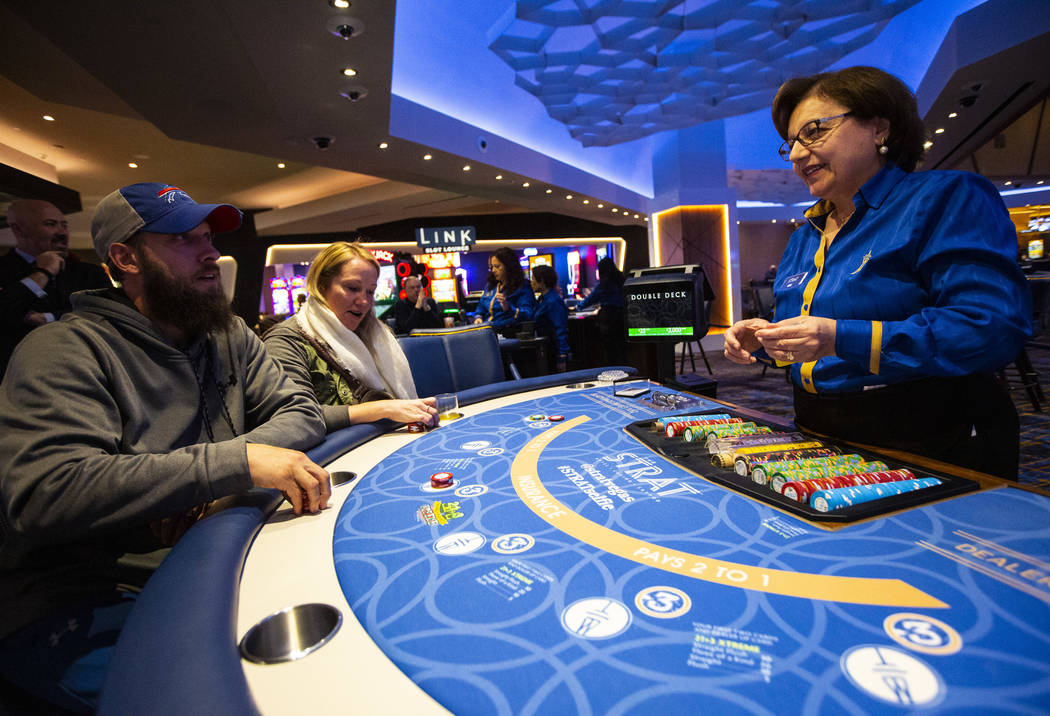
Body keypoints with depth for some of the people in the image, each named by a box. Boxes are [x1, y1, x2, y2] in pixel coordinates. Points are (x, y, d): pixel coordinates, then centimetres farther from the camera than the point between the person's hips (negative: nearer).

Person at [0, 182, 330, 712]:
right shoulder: (64, 350, -11)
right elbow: (43, 494, -26)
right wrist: (235, 461, -32)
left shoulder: (229, 336, 7)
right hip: (76, 602, -5)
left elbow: (301, 412, 4)